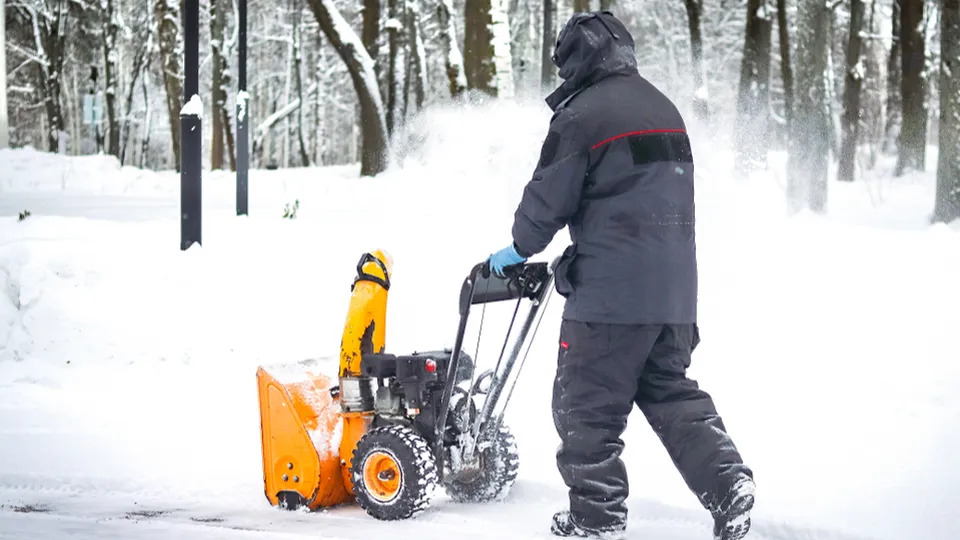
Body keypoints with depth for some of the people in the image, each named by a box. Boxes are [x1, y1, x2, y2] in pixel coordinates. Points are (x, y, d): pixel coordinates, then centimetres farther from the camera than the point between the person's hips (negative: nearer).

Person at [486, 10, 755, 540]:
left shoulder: (581, 116, -10)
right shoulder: (664, 109, 16)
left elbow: (548, 198, -6)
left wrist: (520, 248, 13)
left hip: (610, 290, -8)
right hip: (674, 286, 8)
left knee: (588, 405, 3)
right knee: (670, 392, 16)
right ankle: (727, 483, 2)